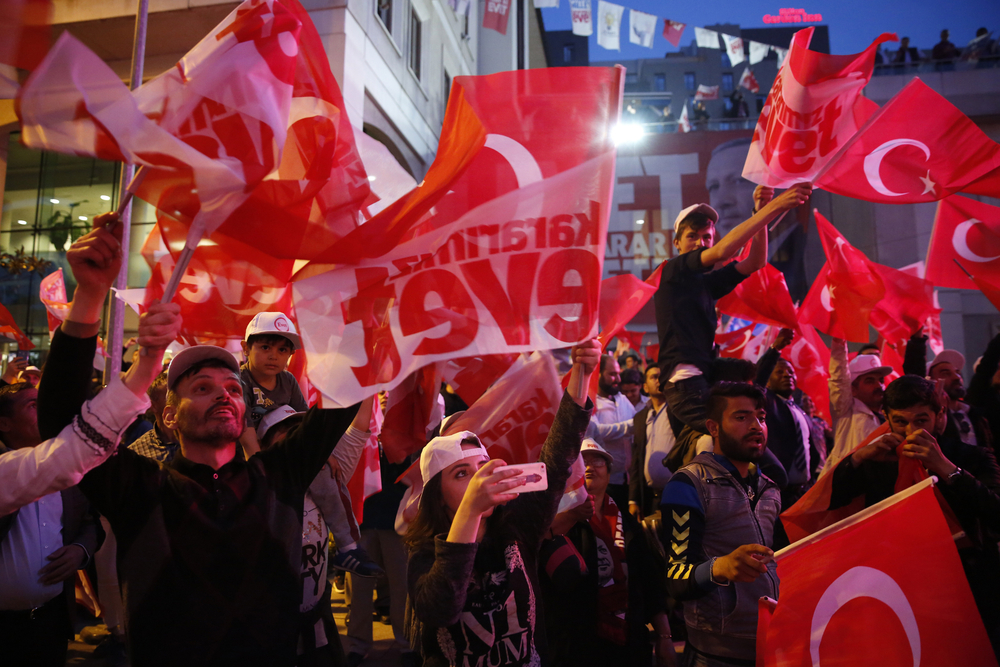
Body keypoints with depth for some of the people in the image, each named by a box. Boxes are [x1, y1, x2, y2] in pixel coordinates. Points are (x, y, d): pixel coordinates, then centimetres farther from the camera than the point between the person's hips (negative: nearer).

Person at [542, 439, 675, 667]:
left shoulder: (627, 522, 11)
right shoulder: (563, 516, -2)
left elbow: (651, 580, 12)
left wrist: (664, 636, 8)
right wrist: (570, 516, -40)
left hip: (630, 642, 4)